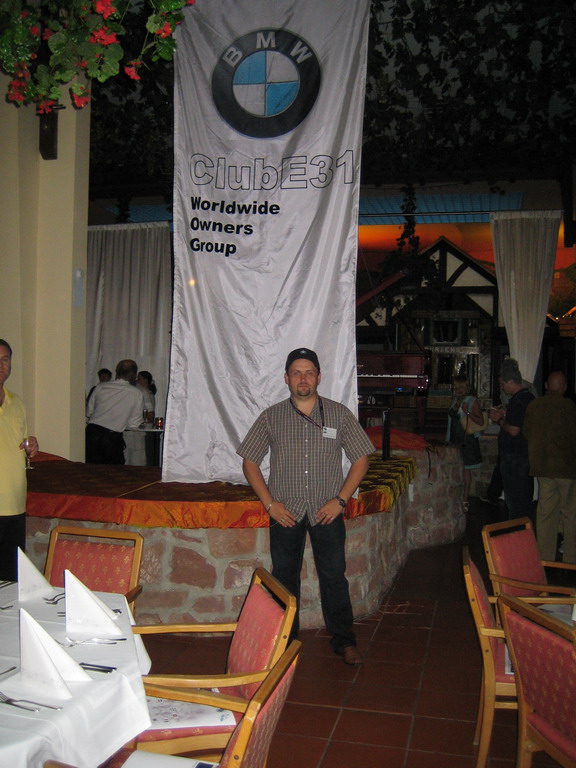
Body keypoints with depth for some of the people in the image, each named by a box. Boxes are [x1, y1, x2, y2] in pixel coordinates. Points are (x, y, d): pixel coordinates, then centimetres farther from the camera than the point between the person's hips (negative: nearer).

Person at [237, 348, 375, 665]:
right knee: (284, 577, 10)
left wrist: (340, 500, -5)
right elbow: (249, 462, 5)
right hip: (285, 512, 1)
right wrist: (270, 503, -4)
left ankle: (344, 641, 19)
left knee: (334, 577, 4)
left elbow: (360, 459, 4)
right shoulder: (271, 417, 2)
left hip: (327, 512, -1)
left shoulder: (339, 414, 1)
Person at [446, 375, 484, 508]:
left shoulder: (472, 401, -9)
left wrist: (468, 413, -26)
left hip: (467, 440, -6)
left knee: (465, 469, -1)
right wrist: (448, 436, 19)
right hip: (454, 439, 6)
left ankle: (465, 499, 5)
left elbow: (481, 421, -14)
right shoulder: (454, 400, 12)